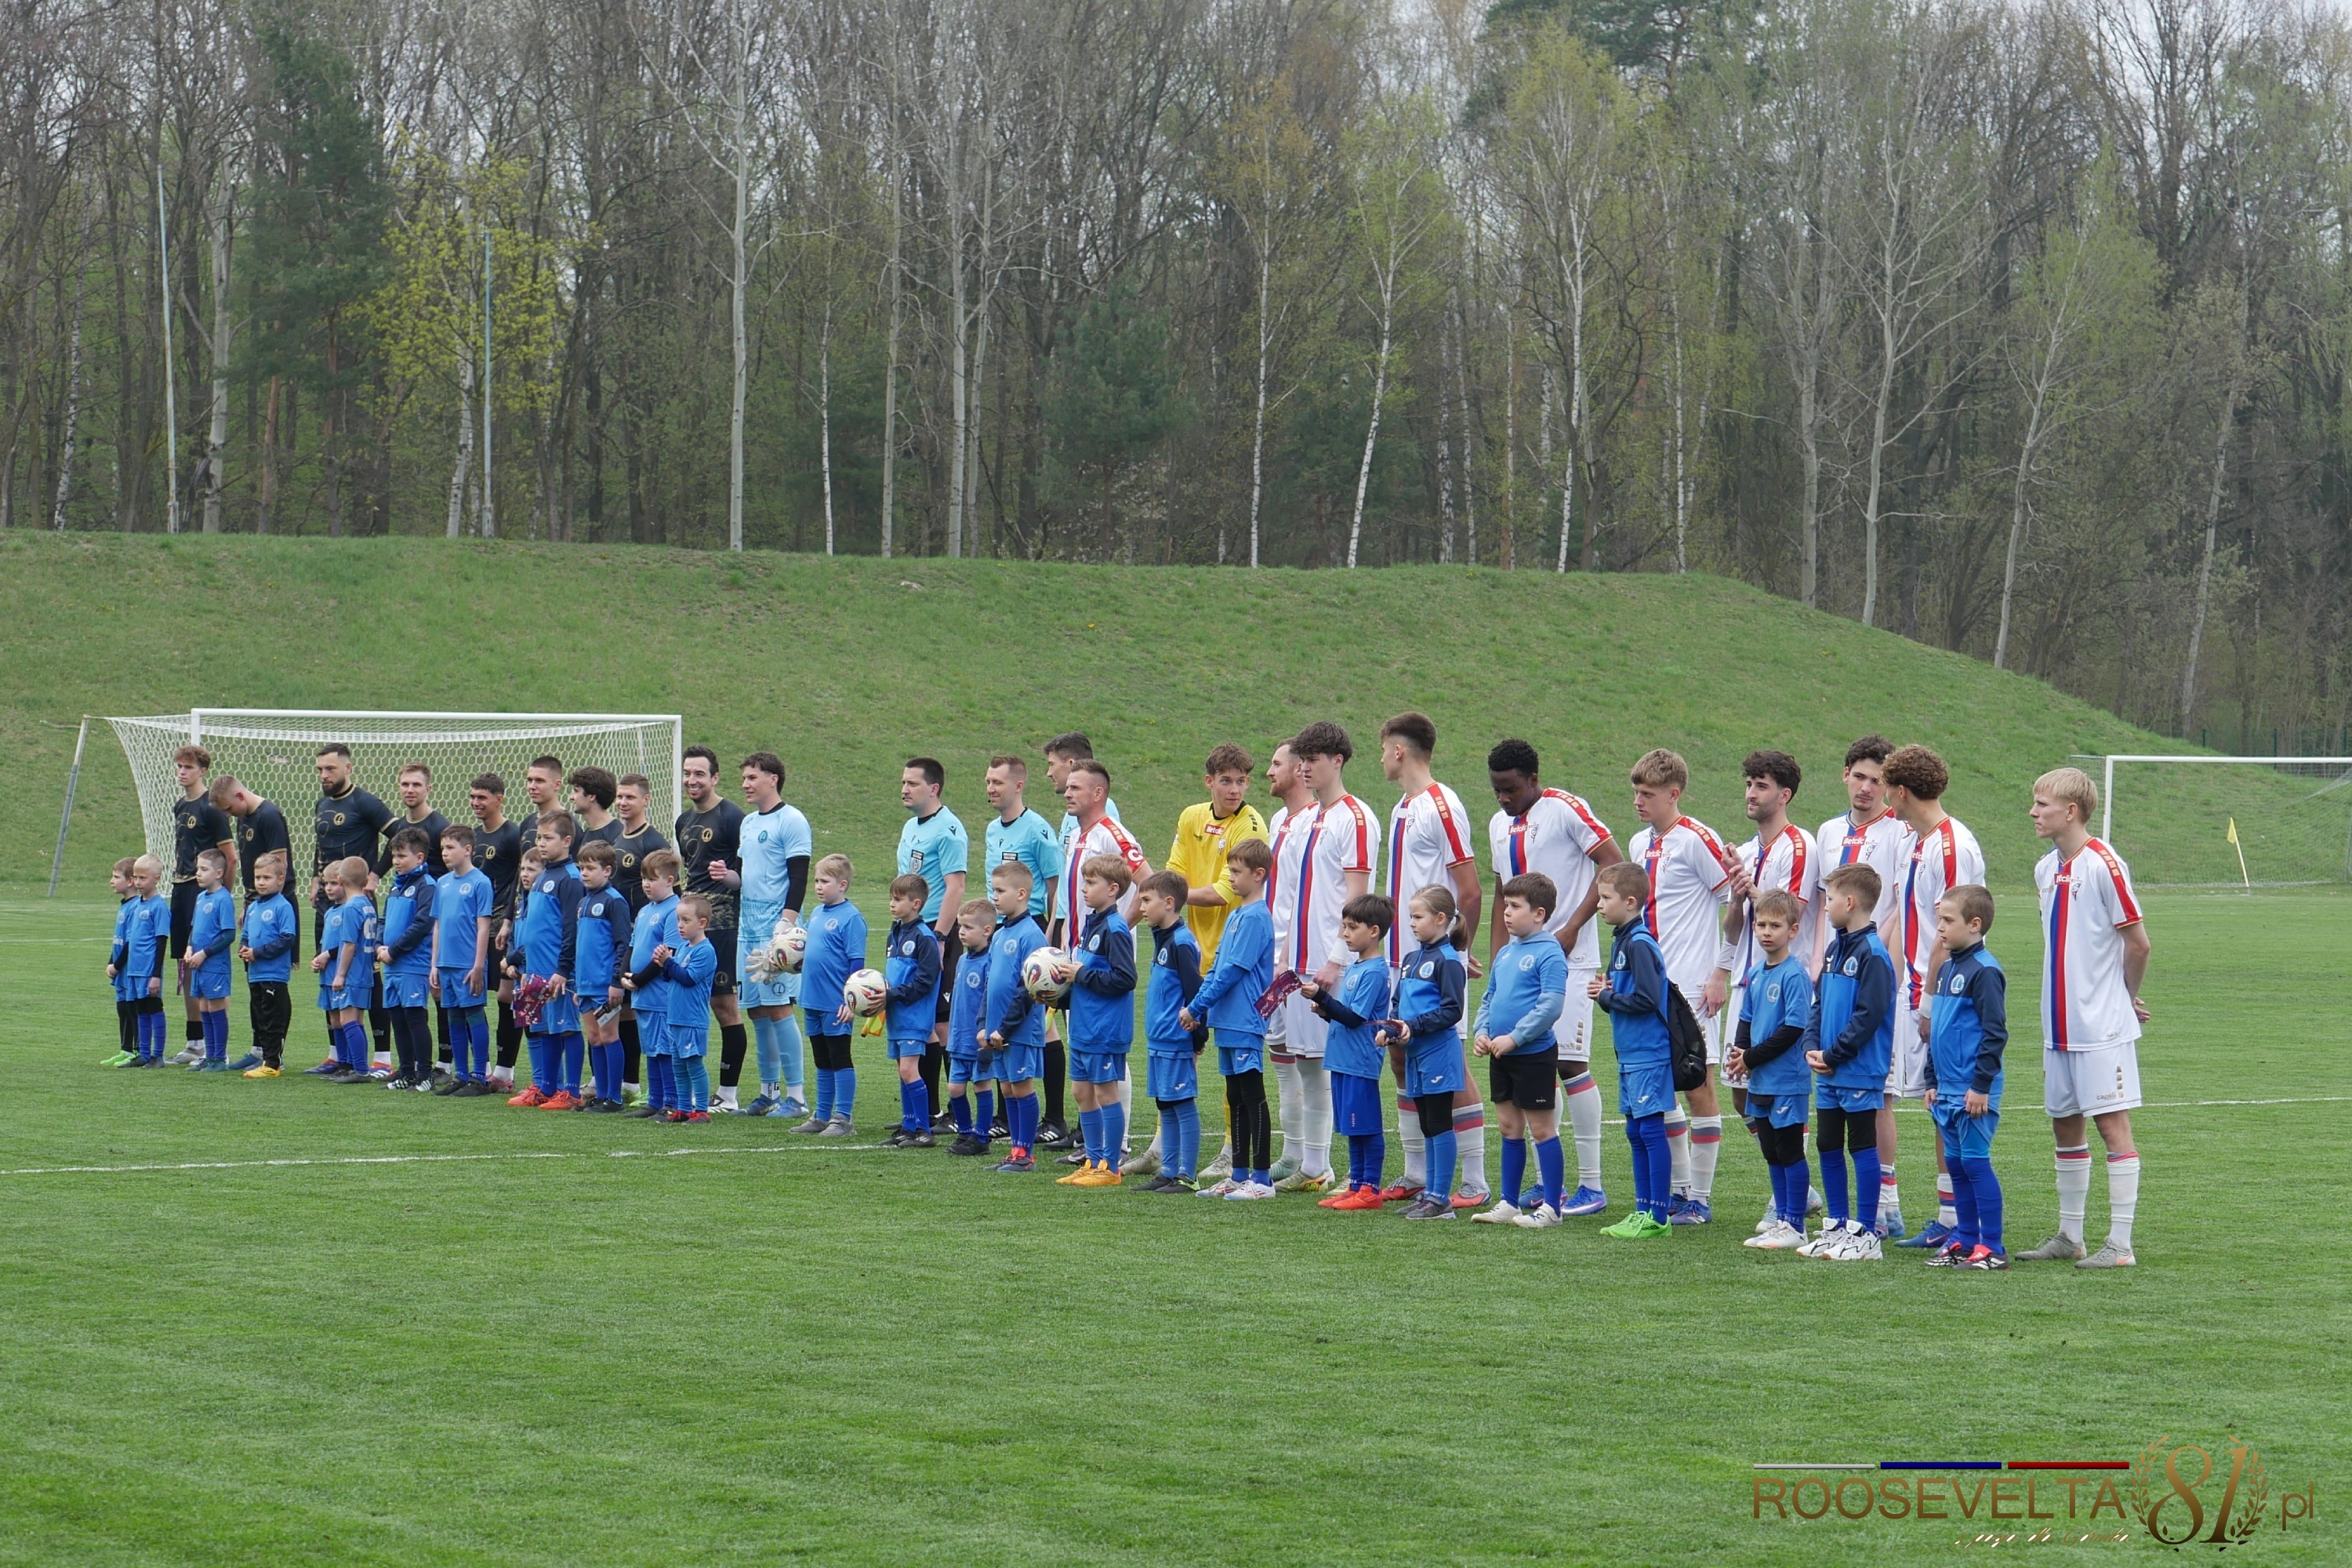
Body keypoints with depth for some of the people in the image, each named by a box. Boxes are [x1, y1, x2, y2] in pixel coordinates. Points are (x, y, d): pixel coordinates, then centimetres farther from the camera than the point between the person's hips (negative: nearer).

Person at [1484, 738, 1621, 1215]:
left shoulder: (1566, 811, -9)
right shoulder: (1498, 824, 15)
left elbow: (1614, 864, -13)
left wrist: (1572, 928, -16)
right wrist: (1497, 956, 15)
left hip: (1568, 960, -7)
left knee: (1570, 1062, -10)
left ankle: (1592, 1185, -6)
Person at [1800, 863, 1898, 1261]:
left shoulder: (1873, 955, -15)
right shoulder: (1834, 950, 13)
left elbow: (1869, 1015, -20)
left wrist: (1833, 1054, -16)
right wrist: (1812, 1048, 2)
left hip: (1860, 1074, -9)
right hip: (1829, 1075, 9)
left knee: (1863, 1149, -2)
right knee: (1828, 1147, 13)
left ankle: (1866, 1235, 3)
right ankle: (1837, 1227, 22)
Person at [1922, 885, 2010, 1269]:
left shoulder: (1984, 970, -13)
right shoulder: (1946, 970, 15)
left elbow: (1995, 1033, -16)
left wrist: (1981, 1085, -18)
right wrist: (1932, 1081, 21)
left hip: (1973, 1093, -9)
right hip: (1947, 1090, 9)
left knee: (1976, 1163, -7)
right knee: (1956, 1165, 11)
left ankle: (1992, 1248, -4)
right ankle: (1965, 1240, 18)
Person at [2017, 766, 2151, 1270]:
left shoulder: (2104, 865, -14)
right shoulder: (2045, 870, 10)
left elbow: (2138, 943, -10)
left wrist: (2126, 998, 3)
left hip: (2102, 1026, -8)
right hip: (2059, 1025, 8)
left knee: (2112, 1124, -4)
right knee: (2064, 1124, 12)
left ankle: (2120, 1244, -2)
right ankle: (2069, 1236, 22)